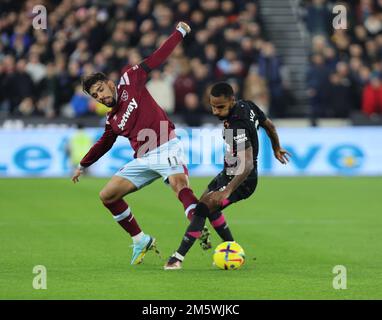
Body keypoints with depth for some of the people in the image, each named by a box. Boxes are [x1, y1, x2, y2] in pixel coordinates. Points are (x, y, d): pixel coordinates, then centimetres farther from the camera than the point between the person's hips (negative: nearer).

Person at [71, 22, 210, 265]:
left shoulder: (129, 81, 5)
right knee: (107, 195, 4)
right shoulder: (112, 121, 18)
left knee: (180, 185, -32)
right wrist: (83, 166, 46)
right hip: (142, 160, 7)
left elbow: (156, 59, 6)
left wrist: (179, 33, 7)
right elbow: (103, 144, 35)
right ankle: (141, 241, 9)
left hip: (166, 149, -7)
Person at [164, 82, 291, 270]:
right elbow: (269, 125, 13)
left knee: (202, 209, -19)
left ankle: (178, 258, -19)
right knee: (209, 206, 23)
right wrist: (276, 148, 32)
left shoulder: (237, 126, -32)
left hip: (241, 181, -11)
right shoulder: (247, 105, -5)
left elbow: (247, 164, -40)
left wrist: (227, 191, -47)